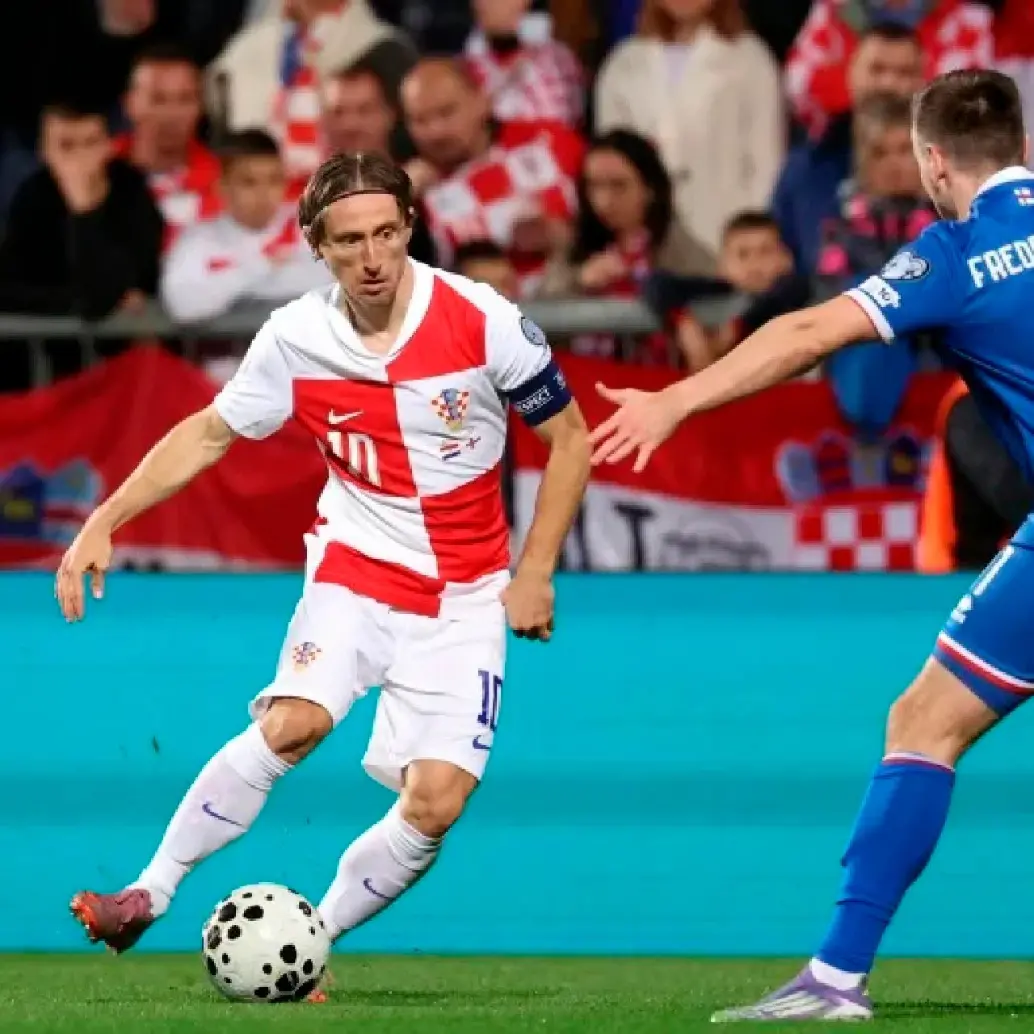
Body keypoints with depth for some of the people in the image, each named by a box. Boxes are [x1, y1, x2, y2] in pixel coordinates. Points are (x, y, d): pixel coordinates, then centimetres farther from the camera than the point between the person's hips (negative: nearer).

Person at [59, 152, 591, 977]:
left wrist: (535, 572, -4)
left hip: (464, 595, 0)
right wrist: (105, 522, -2)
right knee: (293, 721, -28)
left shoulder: (483, 321, -14)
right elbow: (209, 434, 6)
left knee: (438, 800, -15)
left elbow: (569, 437, -2)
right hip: (356, 564, 0)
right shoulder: (296, 338, -8)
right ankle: (151, 893, -18)